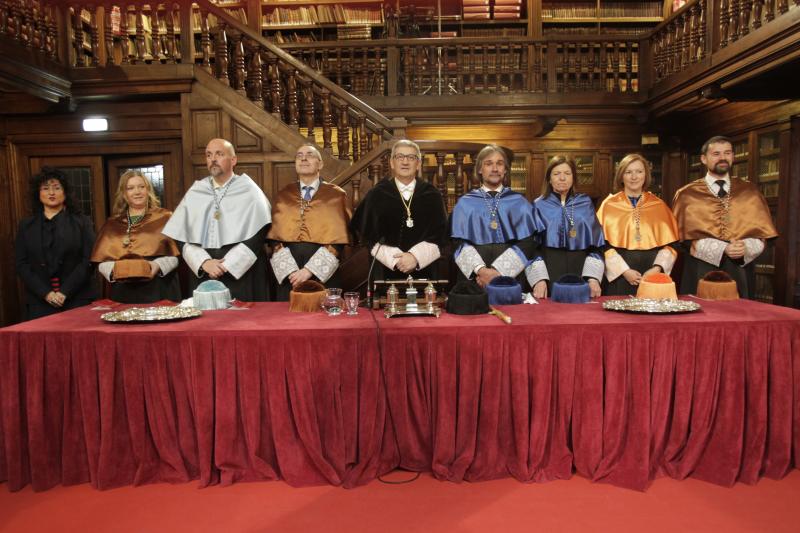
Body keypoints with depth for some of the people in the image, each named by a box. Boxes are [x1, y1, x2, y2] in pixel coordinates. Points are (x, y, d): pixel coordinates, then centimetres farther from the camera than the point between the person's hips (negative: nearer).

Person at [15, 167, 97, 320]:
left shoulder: (82, 223, 6)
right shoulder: (26, 226, 13)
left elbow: (88, 261, -2)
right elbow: (21, 264, 6)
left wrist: (65, 292, -11)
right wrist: (46, 293, -8)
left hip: (78, 298, -2)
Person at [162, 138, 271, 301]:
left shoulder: (249, 191, 0)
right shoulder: (195, 192, 9)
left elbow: (257, 236, -8)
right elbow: (182, 236, 6)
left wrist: (226, 265, -12)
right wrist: (204, 262, -10)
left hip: (242, 273, -2)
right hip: (203, 275, 3)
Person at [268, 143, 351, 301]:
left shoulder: (336, 195, 3)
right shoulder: (284, 195, 11)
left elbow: (337, 239, -4)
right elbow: (276, 237, 5)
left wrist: (309, 270, -12)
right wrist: (291, 270, -10)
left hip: (323, 274, -2)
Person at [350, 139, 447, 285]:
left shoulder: (432, 195, 5)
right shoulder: (376, 195, 3)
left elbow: (440, 234, 1)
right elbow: (369, 235, 0)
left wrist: (416, 257, -13)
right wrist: (395, 259, -12)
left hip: (423, 272, 1)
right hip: (387, 272, -1)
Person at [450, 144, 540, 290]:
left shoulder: (520, 203, 7)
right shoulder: (464, 203, 7)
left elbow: (526, 243, -2)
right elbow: (460, 243, -1)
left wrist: (498, 271, -14)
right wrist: (480, 269, -17)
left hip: (511, 277, 0)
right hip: (474, 278, 0)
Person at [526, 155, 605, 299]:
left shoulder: (585, 204, 8)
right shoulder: (539, 206, 3)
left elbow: (596, 245, 5)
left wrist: (593, 278, -8)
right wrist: (539, 279, -16)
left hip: (580, 271, 2)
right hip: (549, 270, -1)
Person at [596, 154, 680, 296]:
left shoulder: (659, 205, 9)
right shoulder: (609, 205, 3)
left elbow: (670, 243, 6)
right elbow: (603, 244, -3)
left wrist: (657, 268, -9)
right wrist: (624, 270, -12)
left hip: (653, 275, 2)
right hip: (619, 276, -1)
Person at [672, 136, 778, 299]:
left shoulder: (750, 192, 9)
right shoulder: (687, 194, 1)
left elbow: (761, 234, 5)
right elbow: (688, 236, -4)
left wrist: (745, 247, -16)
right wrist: (723, 249, -17)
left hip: (740, 271, 2)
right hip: (701, 272, -2)